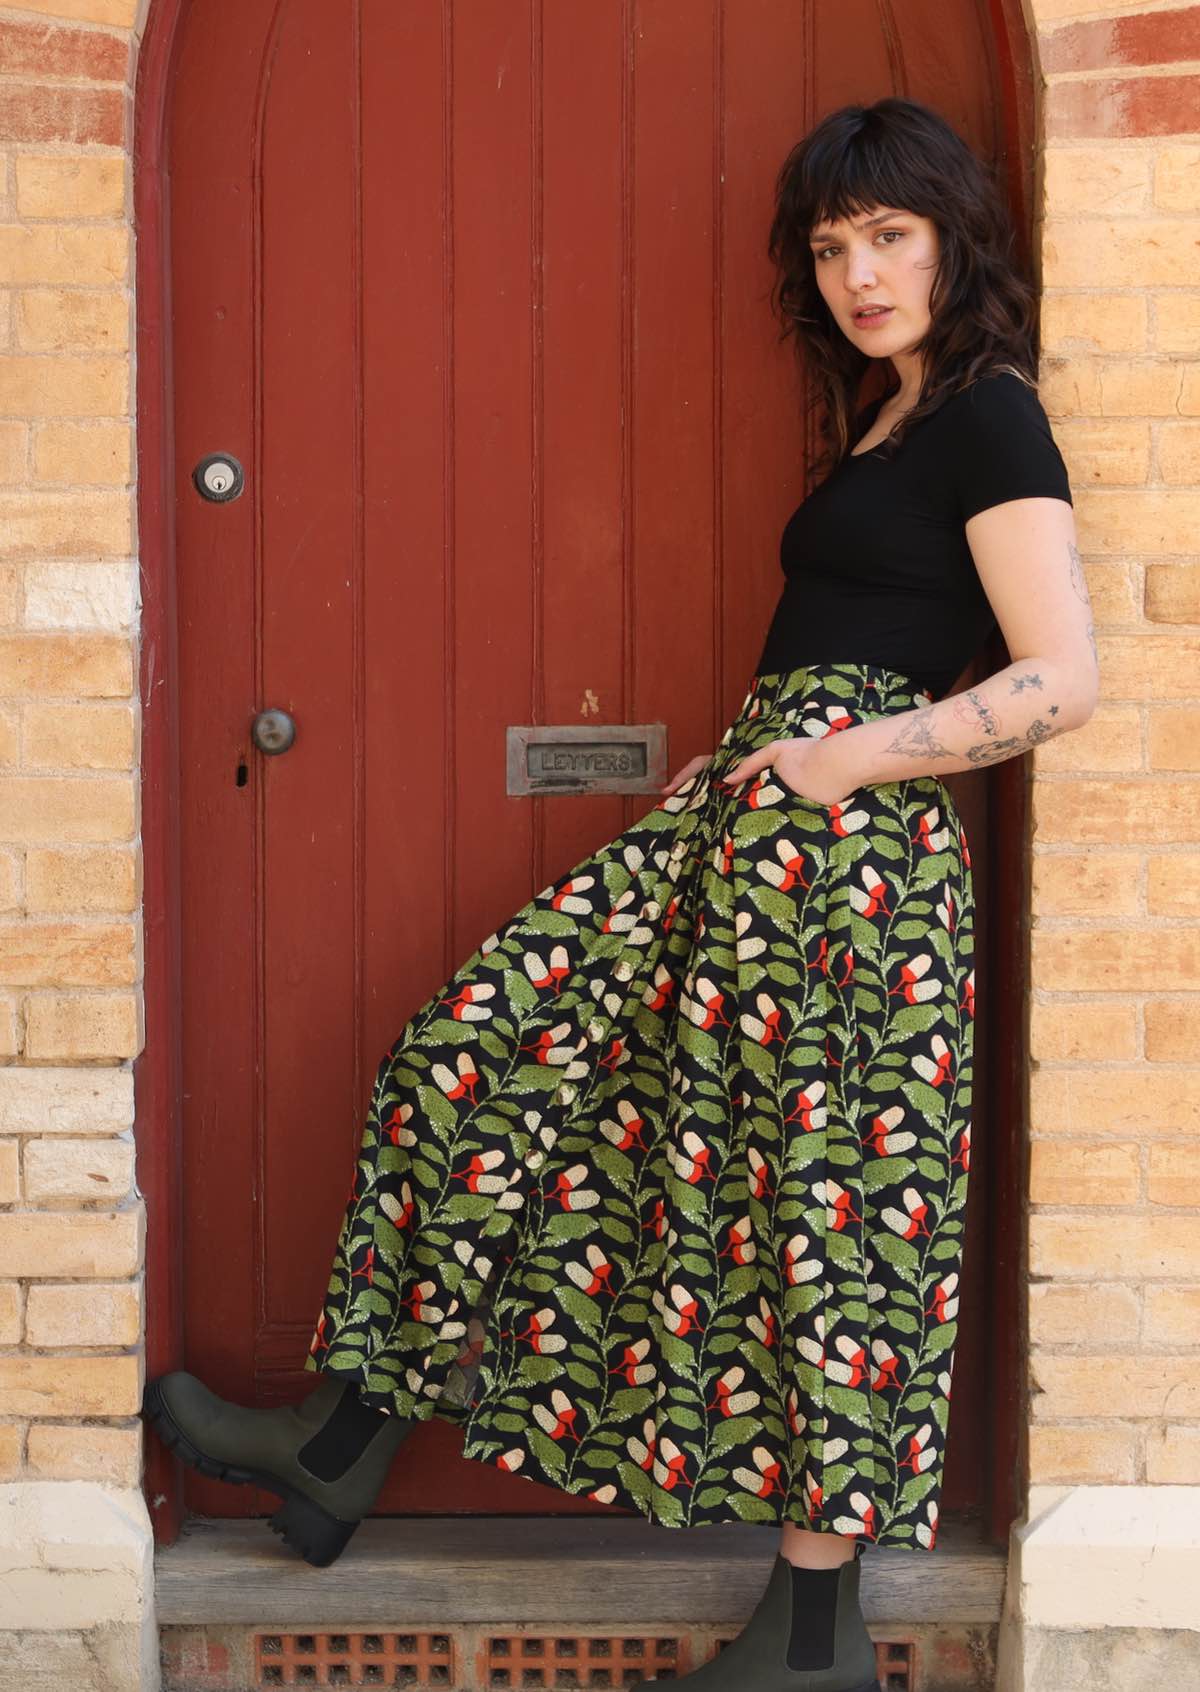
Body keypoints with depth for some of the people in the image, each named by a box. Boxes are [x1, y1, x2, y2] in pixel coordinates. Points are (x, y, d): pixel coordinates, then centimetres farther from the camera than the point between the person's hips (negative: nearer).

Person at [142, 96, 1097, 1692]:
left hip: (841, 836, -10)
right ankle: (355, 1433, 15)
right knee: (497, 1044, 6)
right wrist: (762, 751, 8)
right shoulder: (888, 423, 21)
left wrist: (840, 761, -14)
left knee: (820, 1187, -6)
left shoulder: (991, 418, -5)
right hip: (762, 812, 10)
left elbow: (1061, 679, -14)